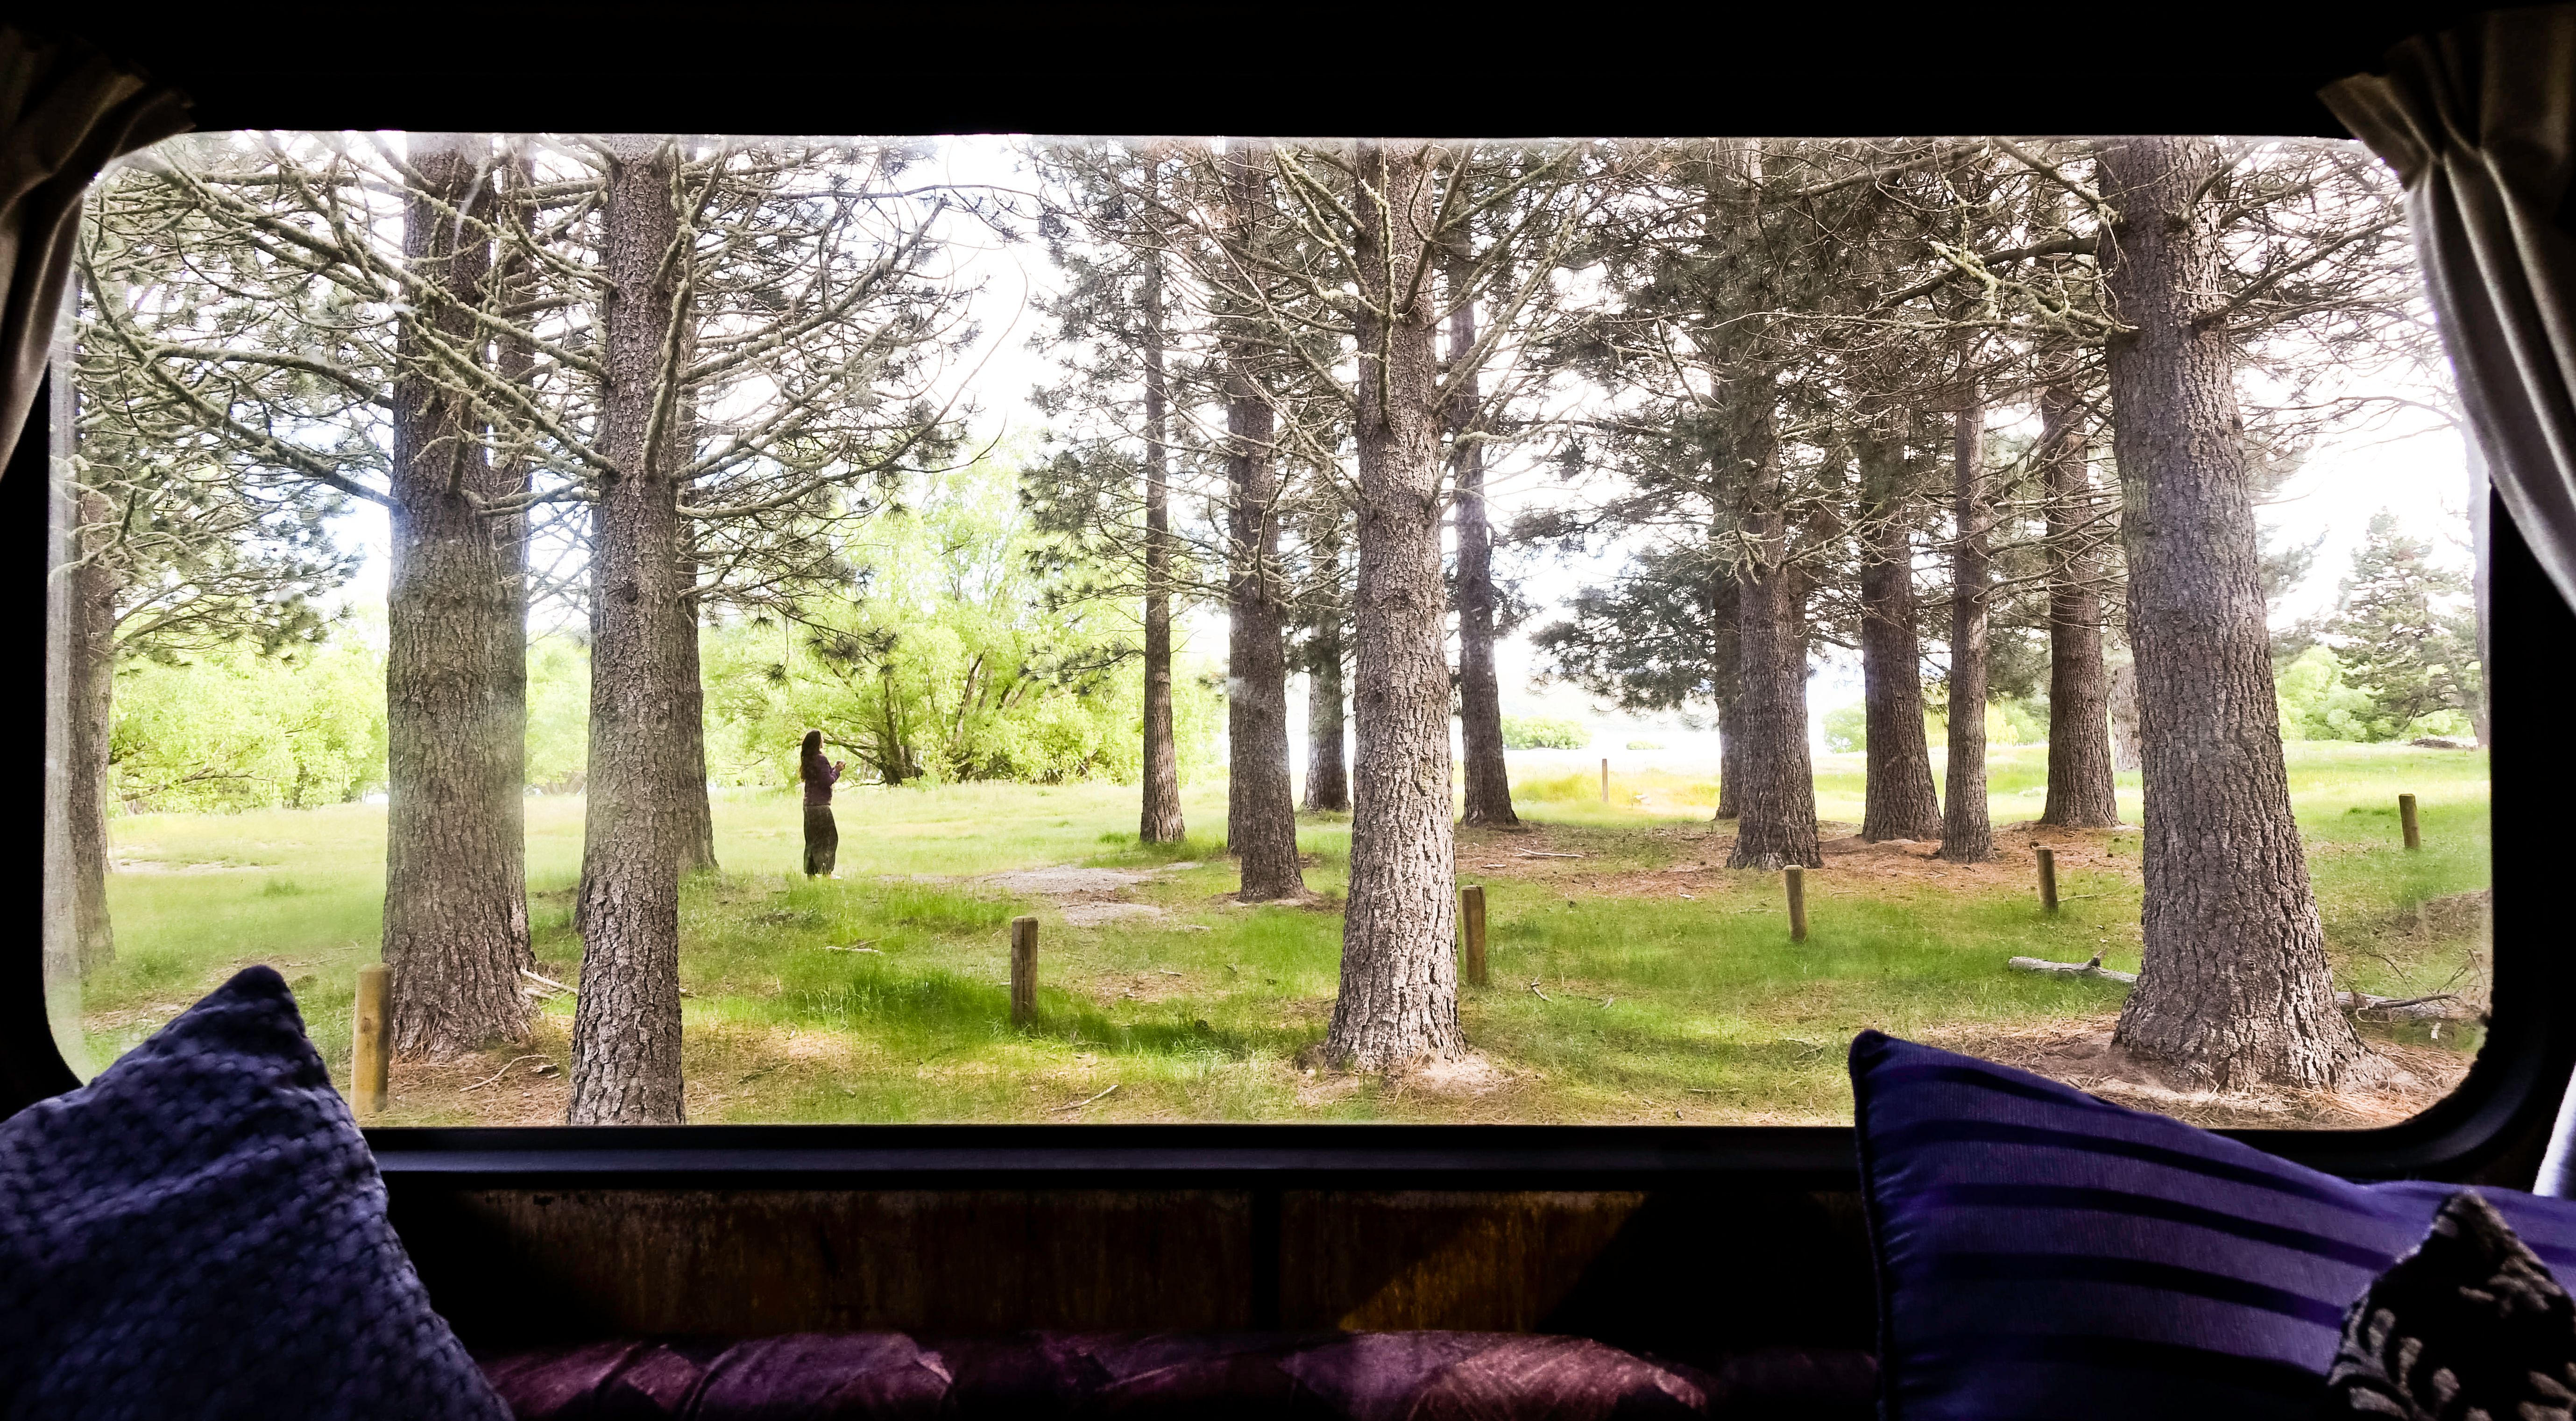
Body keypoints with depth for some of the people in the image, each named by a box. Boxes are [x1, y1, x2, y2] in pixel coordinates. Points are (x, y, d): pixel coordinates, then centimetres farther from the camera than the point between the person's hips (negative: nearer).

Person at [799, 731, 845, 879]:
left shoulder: (806, 760, 12)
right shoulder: (821, 760, -14)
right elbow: (827, 781, -17)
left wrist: (834, 768, 14)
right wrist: (837, 771, -2)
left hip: (809, 804, 9)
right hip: (820, 804, -9)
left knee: (812, 839, 13)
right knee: (830, 838, -1)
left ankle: (810, 872, 14)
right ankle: (826, 872, -3)